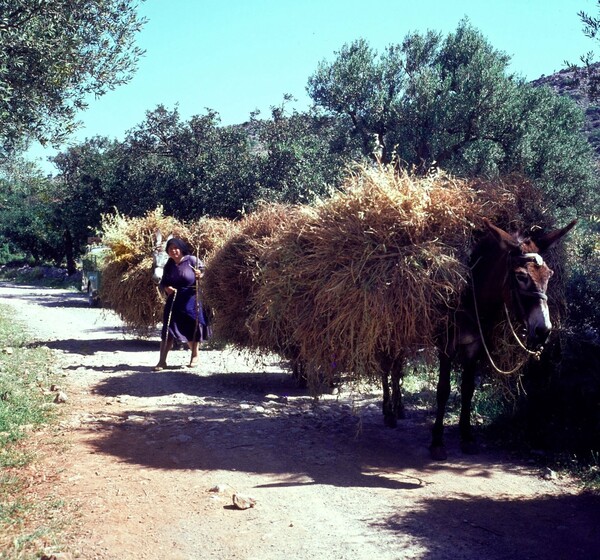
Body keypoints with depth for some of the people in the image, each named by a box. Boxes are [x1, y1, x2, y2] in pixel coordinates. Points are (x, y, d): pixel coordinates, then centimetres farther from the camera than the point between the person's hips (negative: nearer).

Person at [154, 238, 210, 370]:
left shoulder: (191, 260, -8)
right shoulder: (169, 266, 5)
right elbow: (162, 283, 12)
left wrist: (200, 275, -27)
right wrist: (166, 288, -11)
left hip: (191, 301, -3)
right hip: (174, 301, 3)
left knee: (192, 329, 7)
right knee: (168, 330, -4)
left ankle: (194, 356, 29)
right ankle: (162, 360, -3)